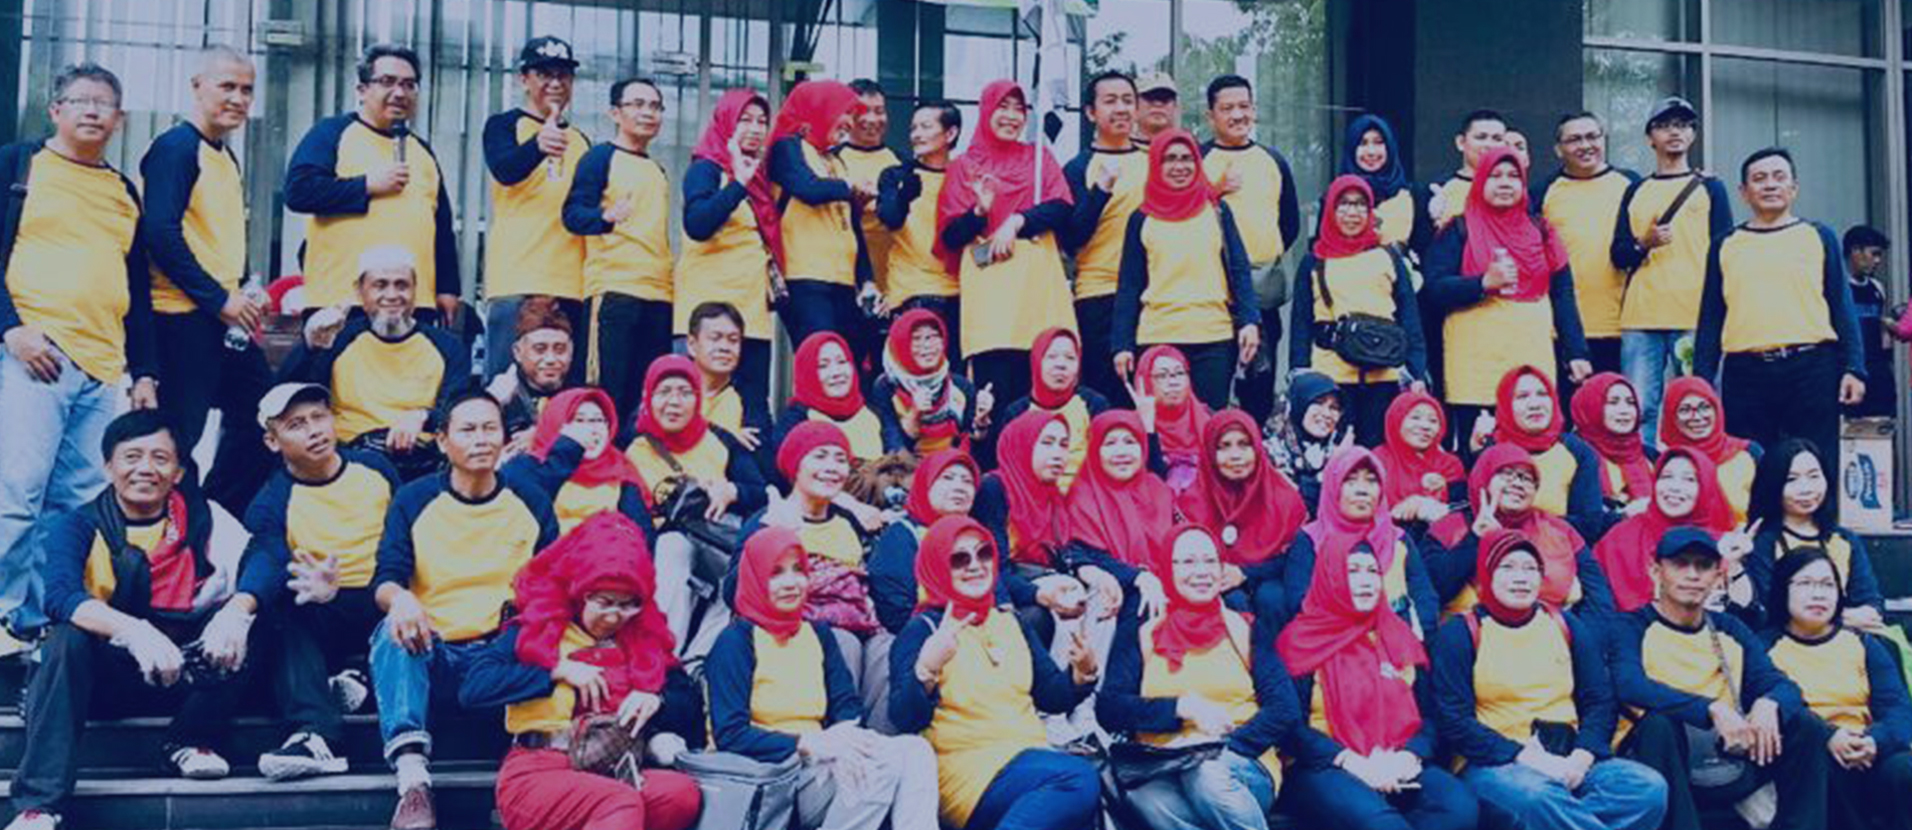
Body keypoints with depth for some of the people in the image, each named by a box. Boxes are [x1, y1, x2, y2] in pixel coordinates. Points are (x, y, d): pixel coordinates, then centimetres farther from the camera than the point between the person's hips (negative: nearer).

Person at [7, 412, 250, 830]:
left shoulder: (201, 518, 3)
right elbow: (60, 597, -22)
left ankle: (190, 742, -9)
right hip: (102, 674, -1)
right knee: (68, 638, -32)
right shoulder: (78, 526, -2)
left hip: (181, 675, 1)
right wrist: (133, 630, -41)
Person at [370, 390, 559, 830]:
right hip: (431, 650, -1)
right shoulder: (413, 501, 6)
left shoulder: (531, 501, 10)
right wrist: (399, 599, -30)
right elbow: (386, 579, -5)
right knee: (393, 631, -33)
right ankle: (412, 778, -48)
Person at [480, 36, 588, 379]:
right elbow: (504, 170, -18)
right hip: (516, 279, -5)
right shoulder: (504, 125, 4)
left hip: (570, 283, 5)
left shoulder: (580, 140, 19)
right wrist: (539, 144, -37)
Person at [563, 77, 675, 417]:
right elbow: (573, 213, -12)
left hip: (659, 292, 7)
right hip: (613, 288, -7)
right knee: (605, 389, -11)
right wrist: (606, 217, -32)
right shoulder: (601, 157, 0)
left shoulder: (658, 171, 22)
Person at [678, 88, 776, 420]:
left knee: (755, 409, 3)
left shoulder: (758, 174, 18)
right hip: (713, 304, -7)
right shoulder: (706, 169, -3)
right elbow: (697, 225, -21)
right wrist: (739, 183, -24)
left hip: (753, 305, 7)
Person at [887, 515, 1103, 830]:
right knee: (1079, 778, -30)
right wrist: (927, 668, -26)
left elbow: (1052, 696, 22)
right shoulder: (922, 631, 4)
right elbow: (903, 719, -8)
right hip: (967, 768, -5)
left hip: (1029, 755, 5)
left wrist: (1083, 673, 1)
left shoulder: (1011, 623, 23)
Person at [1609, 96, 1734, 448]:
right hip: (1640, 317, 2)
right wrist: (1643, 243, -9)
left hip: (1695, 316, -1)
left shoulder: (1710, 188, 12)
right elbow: (1617, 255, 12)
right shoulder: (1636, 191, 16)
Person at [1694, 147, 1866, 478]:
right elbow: (1710, 317, 14)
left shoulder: (1819, 237, 12)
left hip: (1812, 367, -1)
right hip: (1745, 373, 1)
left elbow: (1842, 307, 9)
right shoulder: (1725, 246, 14)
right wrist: (1702, 379, 6)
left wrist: (1853, 368, -1)